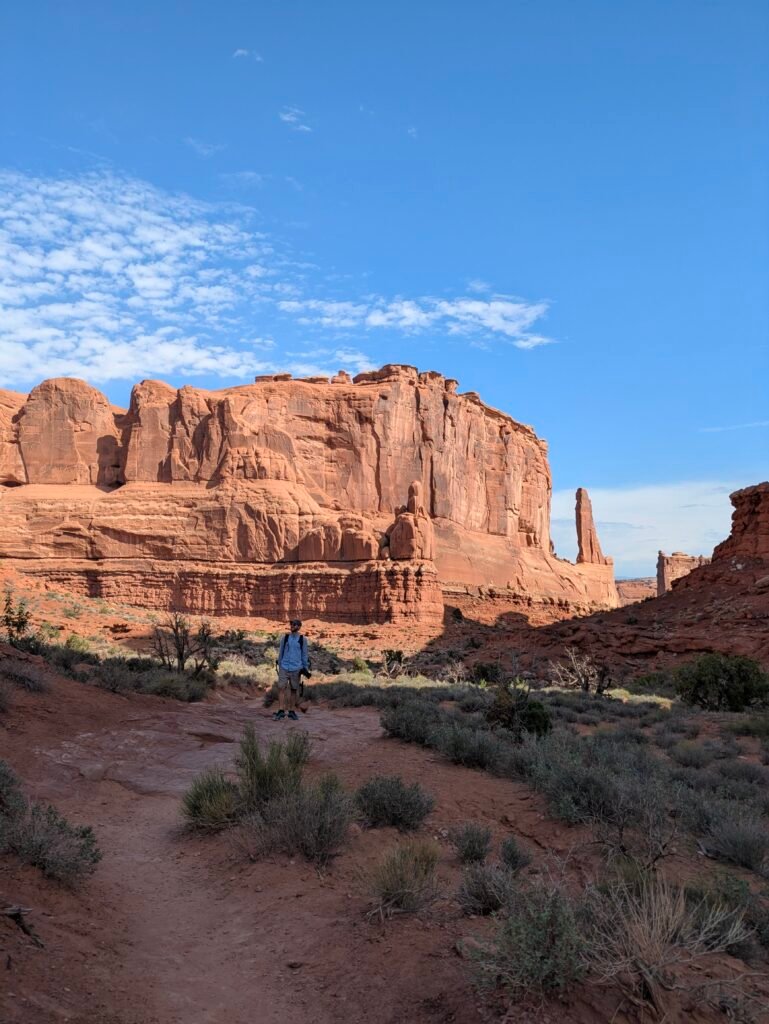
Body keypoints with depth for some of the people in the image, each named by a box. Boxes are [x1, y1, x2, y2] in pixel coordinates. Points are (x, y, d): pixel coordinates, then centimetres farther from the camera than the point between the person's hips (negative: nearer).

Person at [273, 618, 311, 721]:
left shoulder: (303, 639, 2)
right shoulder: (285, 637, 6)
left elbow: (304, 655, 6)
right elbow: (281, 652, 12)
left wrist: (306, 668, 3)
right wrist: (279, 666, 12)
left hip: (296, 669, 0)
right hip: (284, 667, 1)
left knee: (294, 689, 5)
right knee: (281, 688, -8)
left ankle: (292, 711, 15)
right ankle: (281, 711, -6)